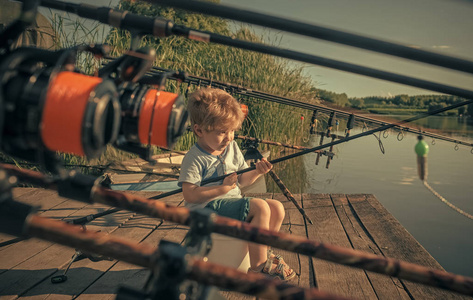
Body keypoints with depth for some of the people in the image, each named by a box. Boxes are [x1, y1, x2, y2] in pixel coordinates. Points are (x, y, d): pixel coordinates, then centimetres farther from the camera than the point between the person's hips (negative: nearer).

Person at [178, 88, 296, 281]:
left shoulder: (232, 148, 9)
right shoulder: (195, 158, -14)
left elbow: (242, 180, 14)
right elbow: (190, 195, -20)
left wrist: (256, 172, -8)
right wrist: (223, 188, -22)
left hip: (233, 203, 8)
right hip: (209, 207, -8)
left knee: (277, 208, -3)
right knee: (260, 207, -25)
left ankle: (263, 252, 14)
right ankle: (258, 266, -12)